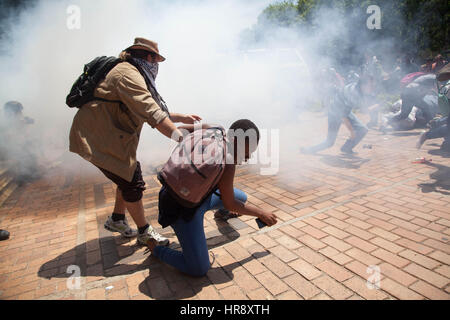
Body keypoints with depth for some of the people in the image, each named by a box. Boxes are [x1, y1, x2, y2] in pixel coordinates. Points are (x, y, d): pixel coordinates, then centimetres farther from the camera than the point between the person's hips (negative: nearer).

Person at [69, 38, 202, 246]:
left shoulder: (132, 74, 16)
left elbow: (150, 111, 19)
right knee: (132, 181, -7)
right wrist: (182, 139, -31)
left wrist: (182, 118, 14)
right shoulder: (128, 74, -18)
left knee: (129, 176, 15)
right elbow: (152, 115, -29)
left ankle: (116, 220, 34)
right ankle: (144, 233, 9)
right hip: (96, 138, -10)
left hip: (107, 135, 10)